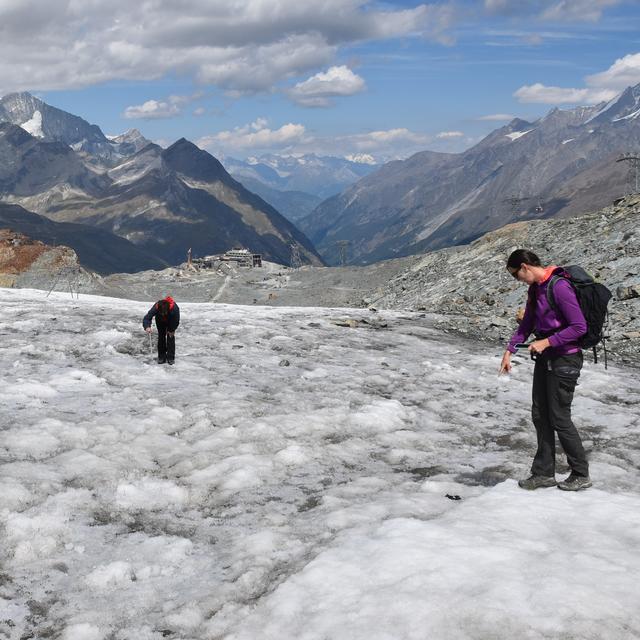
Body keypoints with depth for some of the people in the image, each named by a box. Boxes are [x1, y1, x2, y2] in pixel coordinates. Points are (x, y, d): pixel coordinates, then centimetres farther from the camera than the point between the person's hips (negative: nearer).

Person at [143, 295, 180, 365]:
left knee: (171, 337, -8)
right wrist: (147, 327, -58)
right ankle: (161, 357, 9)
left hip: (171, 322, -1)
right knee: (161, 337, 0)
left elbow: (176, 321, -25)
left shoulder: (174, 308, -43)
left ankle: (171, 358, 0)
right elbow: (147, 317, -39)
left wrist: (172, 330, -17)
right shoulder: (156, 308, -41)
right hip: (160, 321, 1)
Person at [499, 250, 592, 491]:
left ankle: (581, 475, 12)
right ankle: (544, 473, 19)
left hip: (564, 360, -9)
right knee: (540, 416, 10)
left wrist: (547, 342, -21)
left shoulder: (560, 287, -20)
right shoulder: (535, 288, 9)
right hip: (545, 358, 9)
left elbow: (579, 327, -22)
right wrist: (509, 350, 9)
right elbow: (527, 323, 18)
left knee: (559, 418, -2)